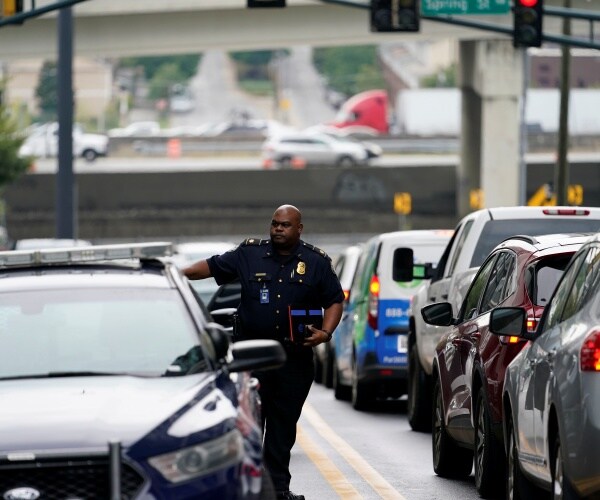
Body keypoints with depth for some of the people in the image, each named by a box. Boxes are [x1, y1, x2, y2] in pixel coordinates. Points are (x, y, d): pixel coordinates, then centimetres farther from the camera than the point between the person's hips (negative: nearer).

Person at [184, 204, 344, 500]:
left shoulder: (316, 262, 6)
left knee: (284, 423, 5)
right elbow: (212, 266, 8)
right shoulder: (249, 255, 5)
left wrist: (325, 332, -7)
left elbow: (334, 300, 9)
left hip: (295, 357, 1)